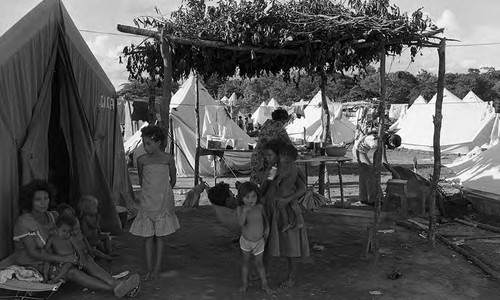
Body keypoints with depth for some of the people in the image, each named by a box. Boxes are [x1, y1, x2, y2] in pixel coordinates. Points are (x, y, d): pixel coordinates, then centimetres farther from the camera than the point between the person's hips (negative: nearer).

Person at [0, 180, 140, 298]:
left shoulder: (51, 216, 3)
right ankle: (114, 290, -40)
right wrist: (63, 259, -29)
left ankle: (117, 283, -32)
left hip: (51, 259, 7)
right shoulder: (24, 222, -20)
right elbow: (33, 253, -25)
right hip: (33, 265, -7)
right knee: (72, 272, -30)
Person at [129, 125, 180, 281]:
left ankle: (157, 268, 14)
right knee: (147, 236, 3)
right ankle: (148, 268, 13)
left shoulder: (168, 158, -6)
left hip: (163, 202, -1)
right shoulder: (142, 160, -2)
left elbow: (173, 179, 7)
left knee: (160, 236, 5)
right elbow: (141, 180, 12)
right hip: (146, 202, 1)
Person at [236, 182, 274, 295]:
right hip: (246, 241, -1)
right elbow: (241, 223, -33)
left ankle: (265, 284, 22)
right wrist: (244, 210, -43)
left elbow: (265, 217, 9)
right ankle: (245, 284, 29)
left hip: (259, 241, 1)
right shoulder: (240, 209, -18)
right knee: (246, 262, 15)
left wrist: (267, 228, 1)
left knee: (259, 263, 9)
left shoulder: (259, 207, -11)